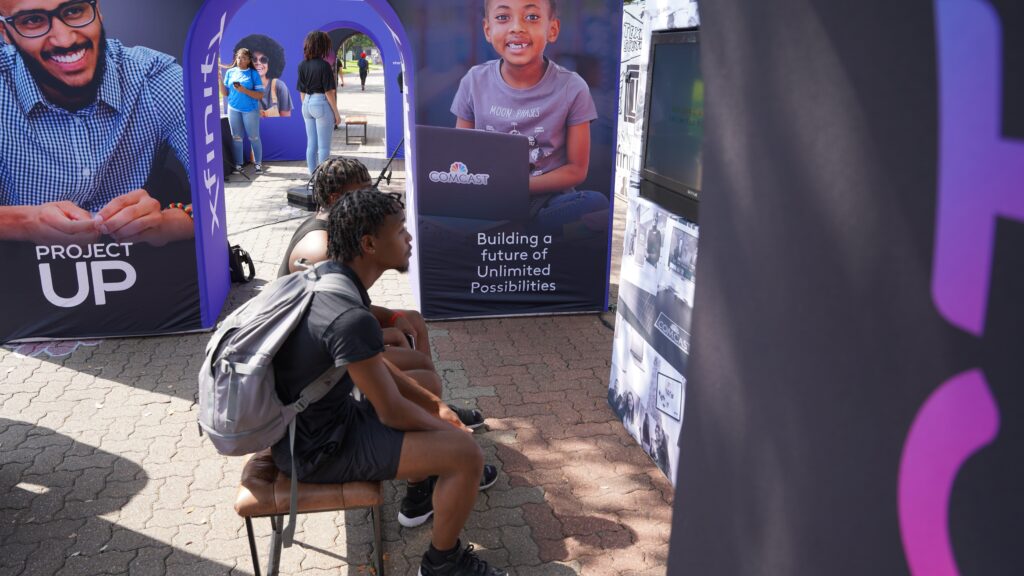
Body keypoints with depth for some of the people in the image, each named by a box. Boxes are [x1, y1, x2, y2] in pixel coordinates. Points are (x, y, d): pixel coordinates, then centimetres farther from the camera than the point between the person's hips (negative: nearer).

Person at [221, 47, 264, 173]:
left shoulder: (254, 74, -4)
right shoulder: (230, 72, 6)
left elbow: (260, 95, -9)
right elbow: (225, 93, 8)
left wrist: (244, 90, -19)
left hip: (250, 110, -3)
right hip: (233, 109, 3)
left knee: (254, 137, 3)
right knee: (236, 138, 7)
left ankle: (258, 163, 13)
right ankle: (238, 164, 13)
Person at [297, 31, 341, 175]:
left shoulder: (302, 65, 4)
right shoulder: (323, 65, -15)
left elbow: (301, 91, 9)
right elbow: (329, 92, -14)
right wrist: (336, 113, -7)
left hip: (307, 104, 7)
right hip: (322, 104, -7)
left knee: (311, 144, 12)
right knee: (323, 146, 0)